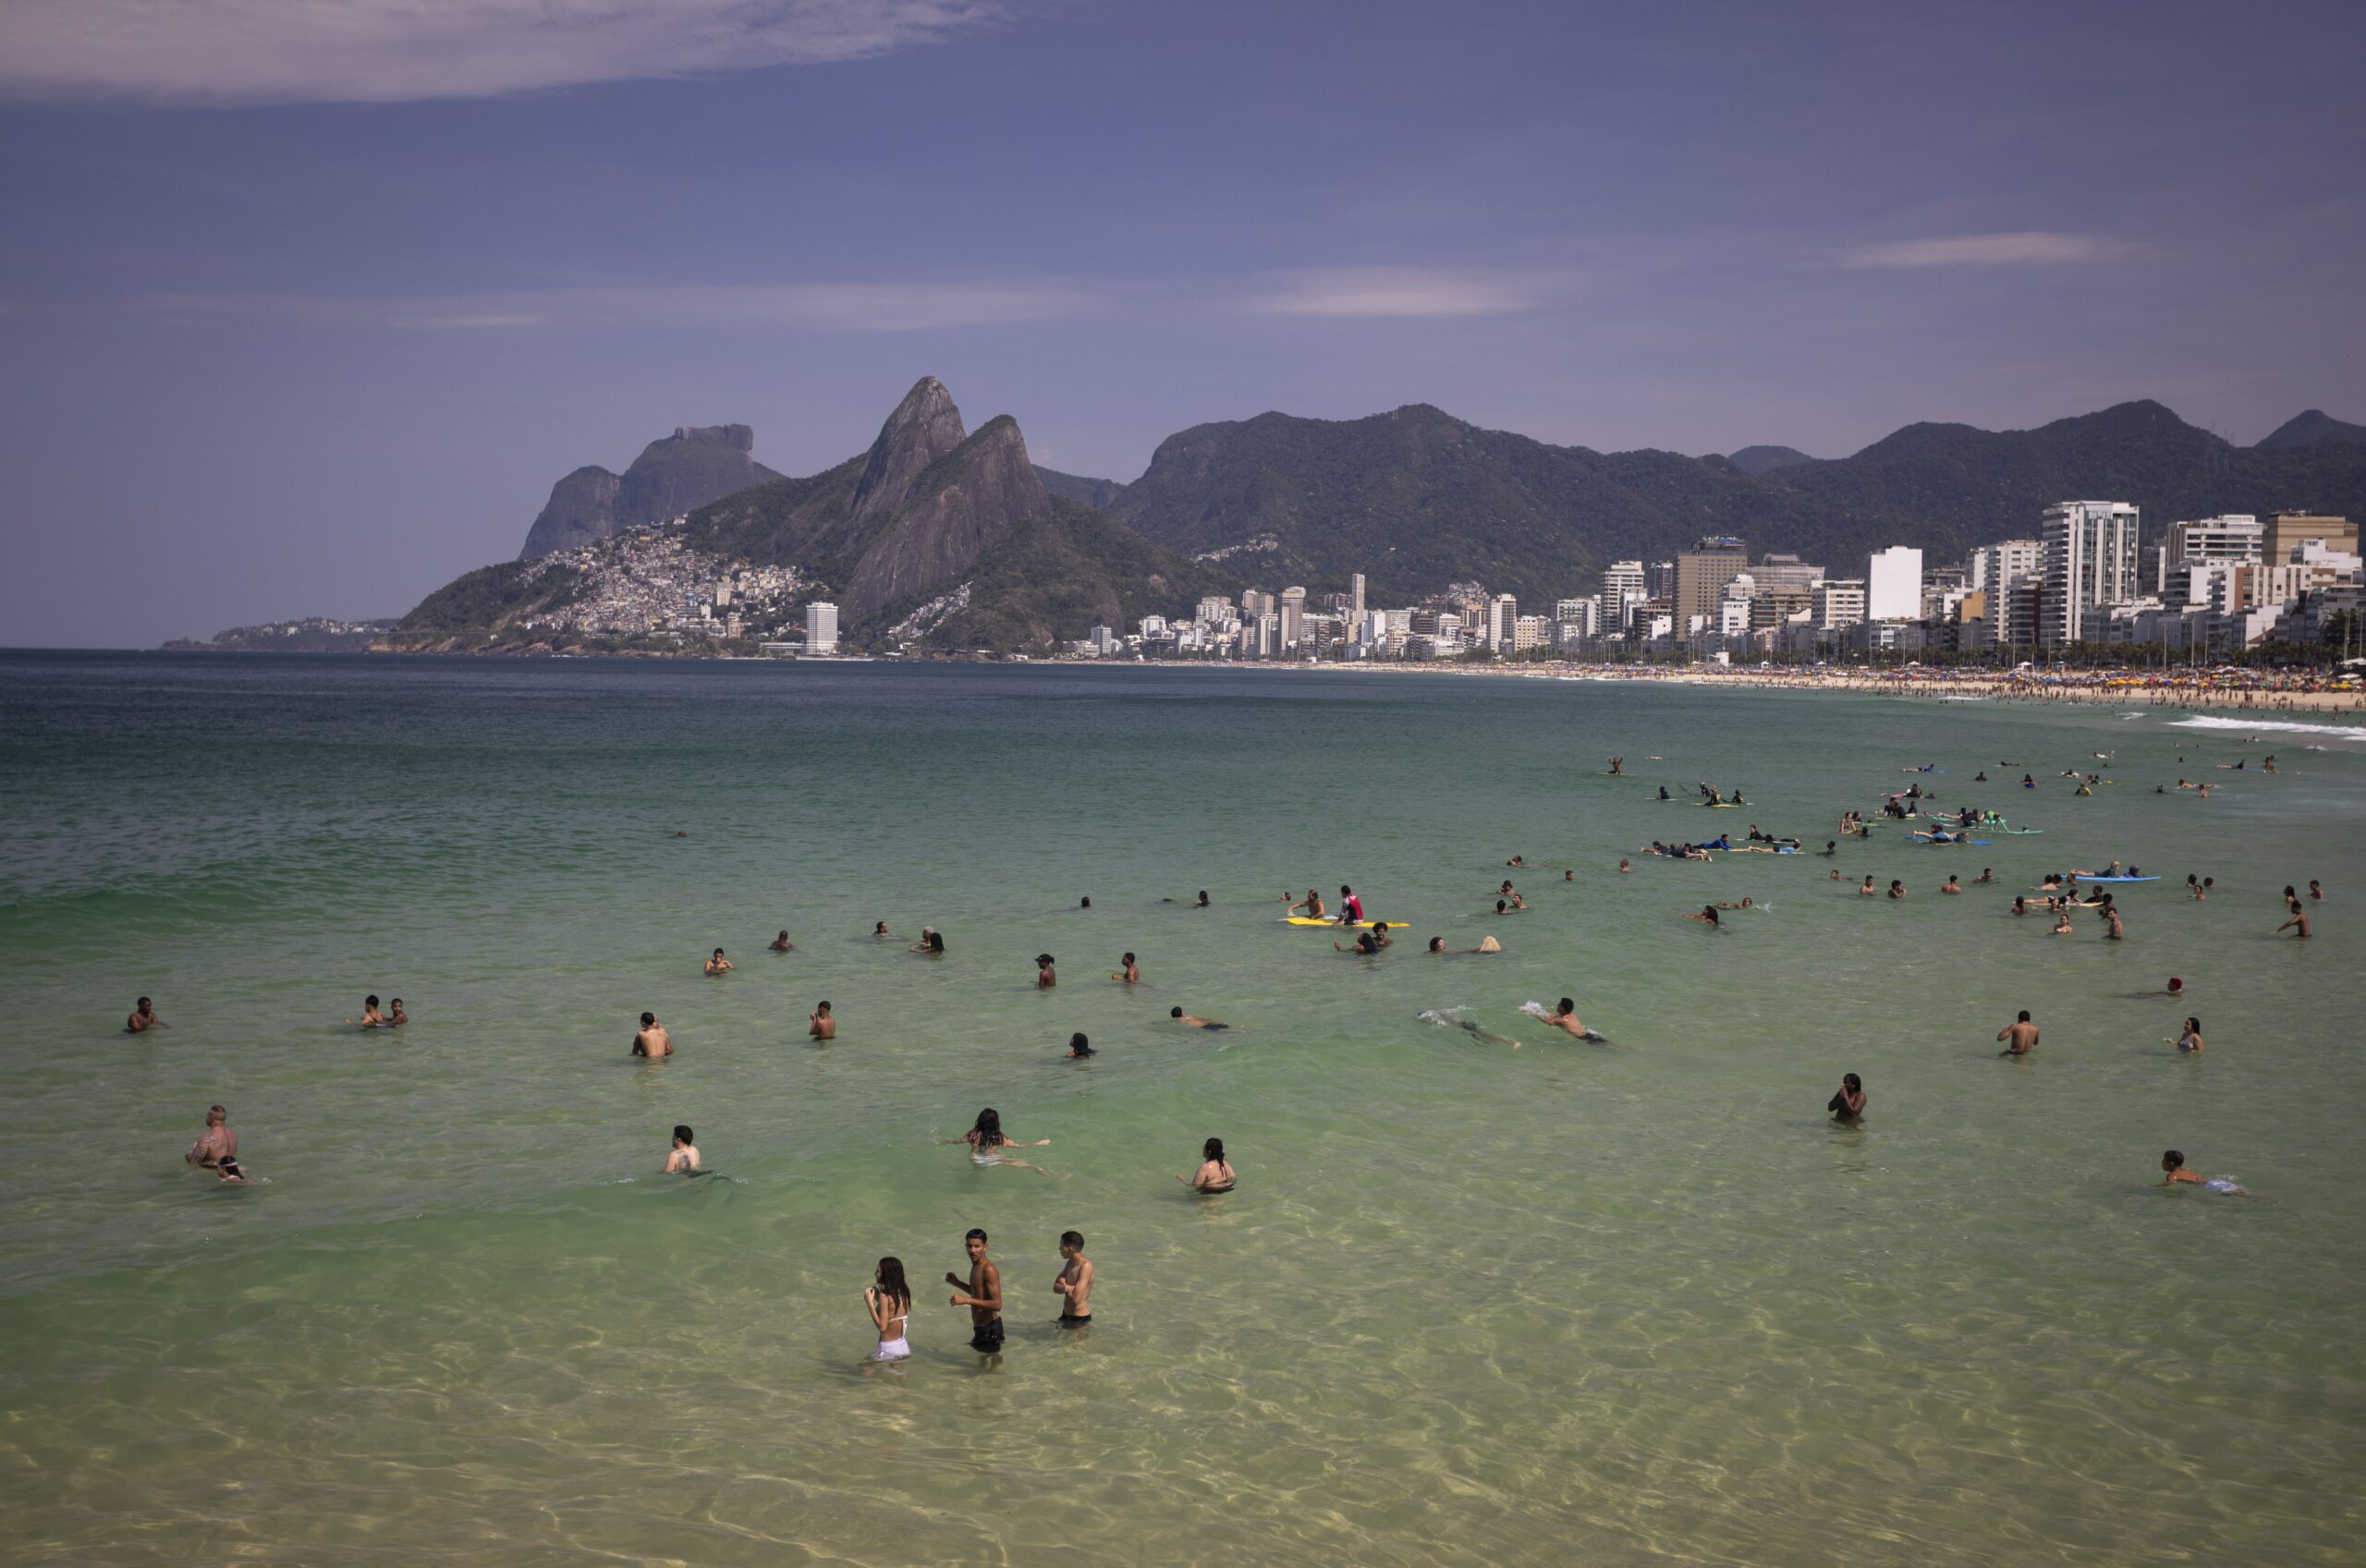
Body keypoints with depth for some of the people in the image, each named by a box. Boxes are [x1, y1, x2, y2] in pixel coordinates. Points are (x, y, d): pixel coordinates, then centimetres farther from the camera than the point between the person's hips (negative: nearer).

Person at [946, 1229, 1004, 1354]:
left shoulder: (989, 1270, -21)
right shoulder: (975, 1266, 8)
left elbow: (997, 1304, -28)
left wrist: (966, 1300, -29)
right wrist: (957, 1283, 12)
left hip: (990, 1328, -10)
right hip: (980, 1326, 10)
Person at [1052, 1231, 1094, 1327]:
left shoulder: (1085, 1266, -21)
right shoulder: (1070, 1263, 7)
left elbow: (1076, 1299, -26)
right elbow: (1056, 1288, 2)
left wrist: (1063, 1287, -8)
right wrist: (1068, 1288, -18)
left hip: (1079, 1319, -9)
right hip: (1066, 1315, 9)